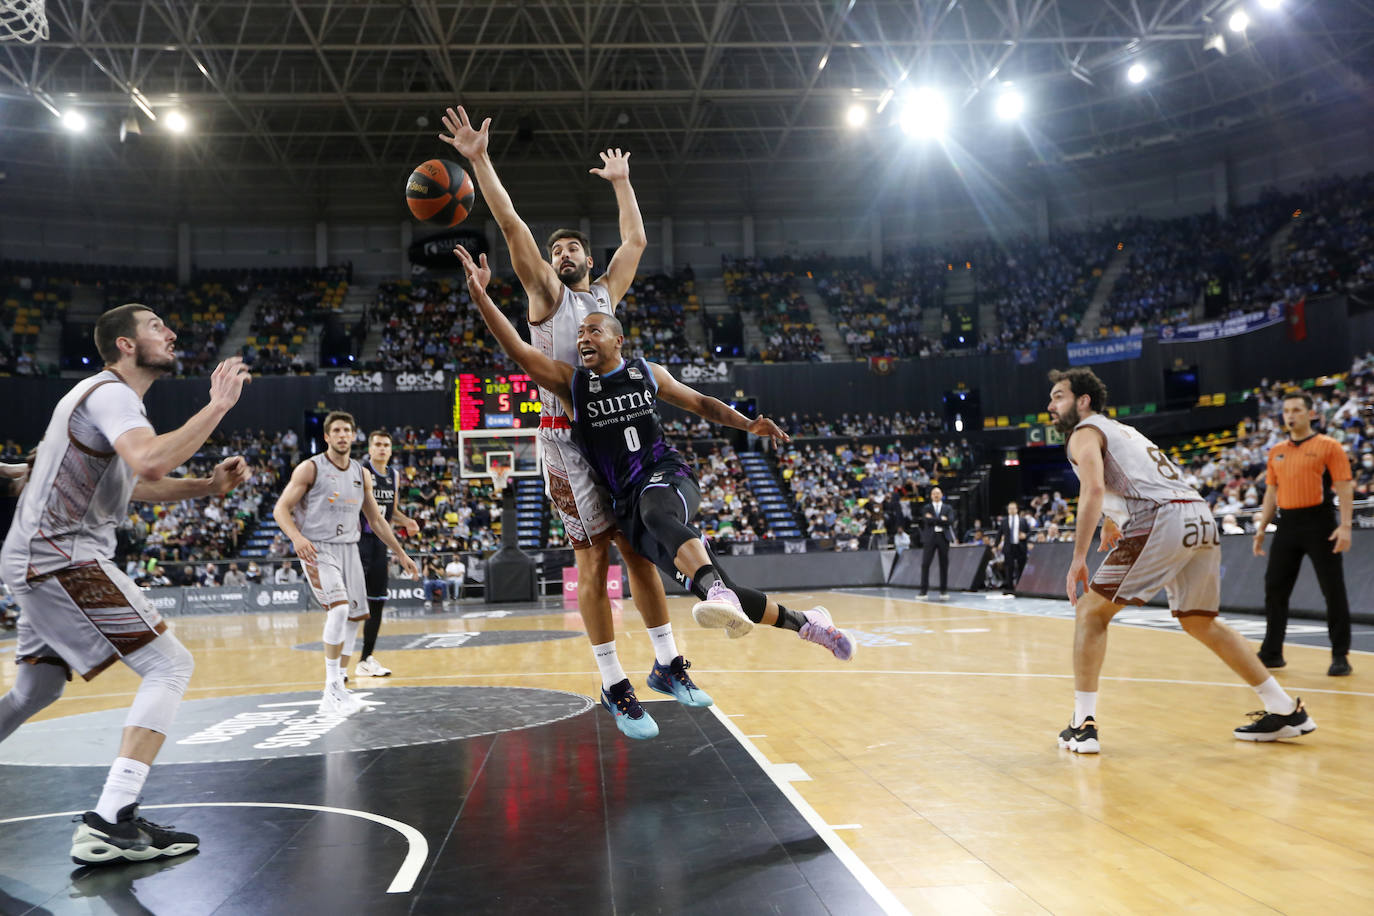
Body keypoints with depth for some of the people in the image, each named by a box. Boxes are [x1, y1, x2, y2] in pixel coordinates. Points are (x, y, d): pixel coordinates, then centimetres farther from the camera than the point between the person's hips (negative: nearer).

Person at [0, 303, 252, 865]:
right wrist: (217, 407, -24)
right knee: (170, 666, -14)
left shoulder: (110, 396, 20)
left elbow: (135, 485, 28)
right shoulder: (110, 393, -12)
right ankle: (109, 824, -20)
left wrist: (210, 486, 13)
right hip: (62, 558, -11)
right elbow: (150, 462, -33)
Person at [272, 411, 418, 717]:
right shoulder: (310, 468, -5)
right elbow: (281, 509, -9)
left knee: (354, 616, 6)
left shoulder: (362, 473, 11)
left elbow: (376, 519, 18)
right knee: (339, 608, -24)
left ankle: (337, 687, 21)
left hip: (348, 548, 7)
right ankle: (332, 693, -17)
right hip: (317, 549, -6)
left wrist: (400, 553, 16)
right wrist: (296, 537, -28)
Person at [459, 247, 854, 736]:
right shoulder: (569, 382, 7)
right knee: (716, 592, -7)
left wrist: (747, 424, 10)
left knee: (657, 511, -42)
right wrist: (480, 294, -10)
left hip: (668, 475, -1)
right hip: (629, 505, 1)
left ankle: (718, 592, -65)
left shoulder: (648, 373, 11)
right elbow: (516, 348, -3)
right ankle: (805, 623, 12)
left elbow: (700, 403, 22)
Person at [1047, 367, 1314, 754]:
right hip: (1201, 518, 8)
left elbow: (1093, 490, -13)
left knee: (1090, 611, 2)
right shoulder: (1121, 429, 31)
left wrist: (1078, 558, -16)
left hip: (1162, 520, -8)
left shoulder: (1084, 433, 5)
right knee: (1200, 622, 24)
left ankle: (1083, 724, -2)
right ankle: (1287, 711, 28)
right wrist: (1116, 525, 53)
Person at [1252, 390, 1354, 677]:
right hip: (1287, 524, 5)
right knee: (1275, 589, 4)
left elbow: (1344, 488, -7)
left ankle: (1340, 656, 7)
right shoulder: (1276, 451, 13)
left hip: (1319, 523, -5)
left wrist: (1345, 526, -16)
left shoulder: (1328, 446, -2)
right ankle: (1272, 653, 13)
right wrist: (1261, 527, 11)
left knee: (1333, 591, -2)